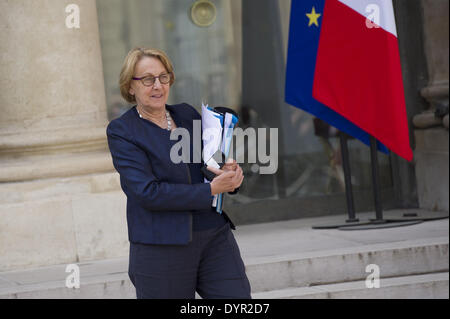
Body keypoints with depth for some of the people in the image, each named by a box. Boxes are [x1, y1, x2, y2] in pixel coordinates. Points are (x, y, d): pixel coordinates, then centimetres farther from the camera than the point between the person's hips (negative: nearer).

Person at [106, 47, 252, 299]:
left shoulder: (188, 115, 13)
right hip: (161, 248, -5)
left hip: (216, 237, 5)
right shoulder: (121, 131, -4)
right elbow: (147, 192, -15)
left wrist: (233, 174, -6)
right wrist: (209, 190, -17)